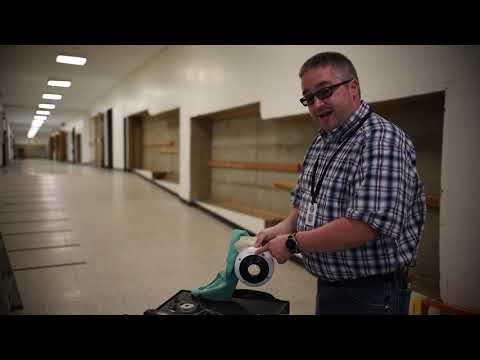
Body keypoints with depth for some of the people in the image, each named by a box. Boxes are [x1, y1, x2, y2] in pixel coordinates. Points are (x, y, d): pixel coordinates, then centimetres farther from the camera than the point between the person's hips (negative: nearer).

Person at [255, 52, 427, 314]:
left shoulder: (381, 140, -20)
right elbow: (303, 201, 16)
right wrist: (284, 228, -4)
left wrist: (292, 243, -20)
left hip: (371, 296, -7)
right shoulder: (321, 142, 7)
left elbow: (366, 226, -30)